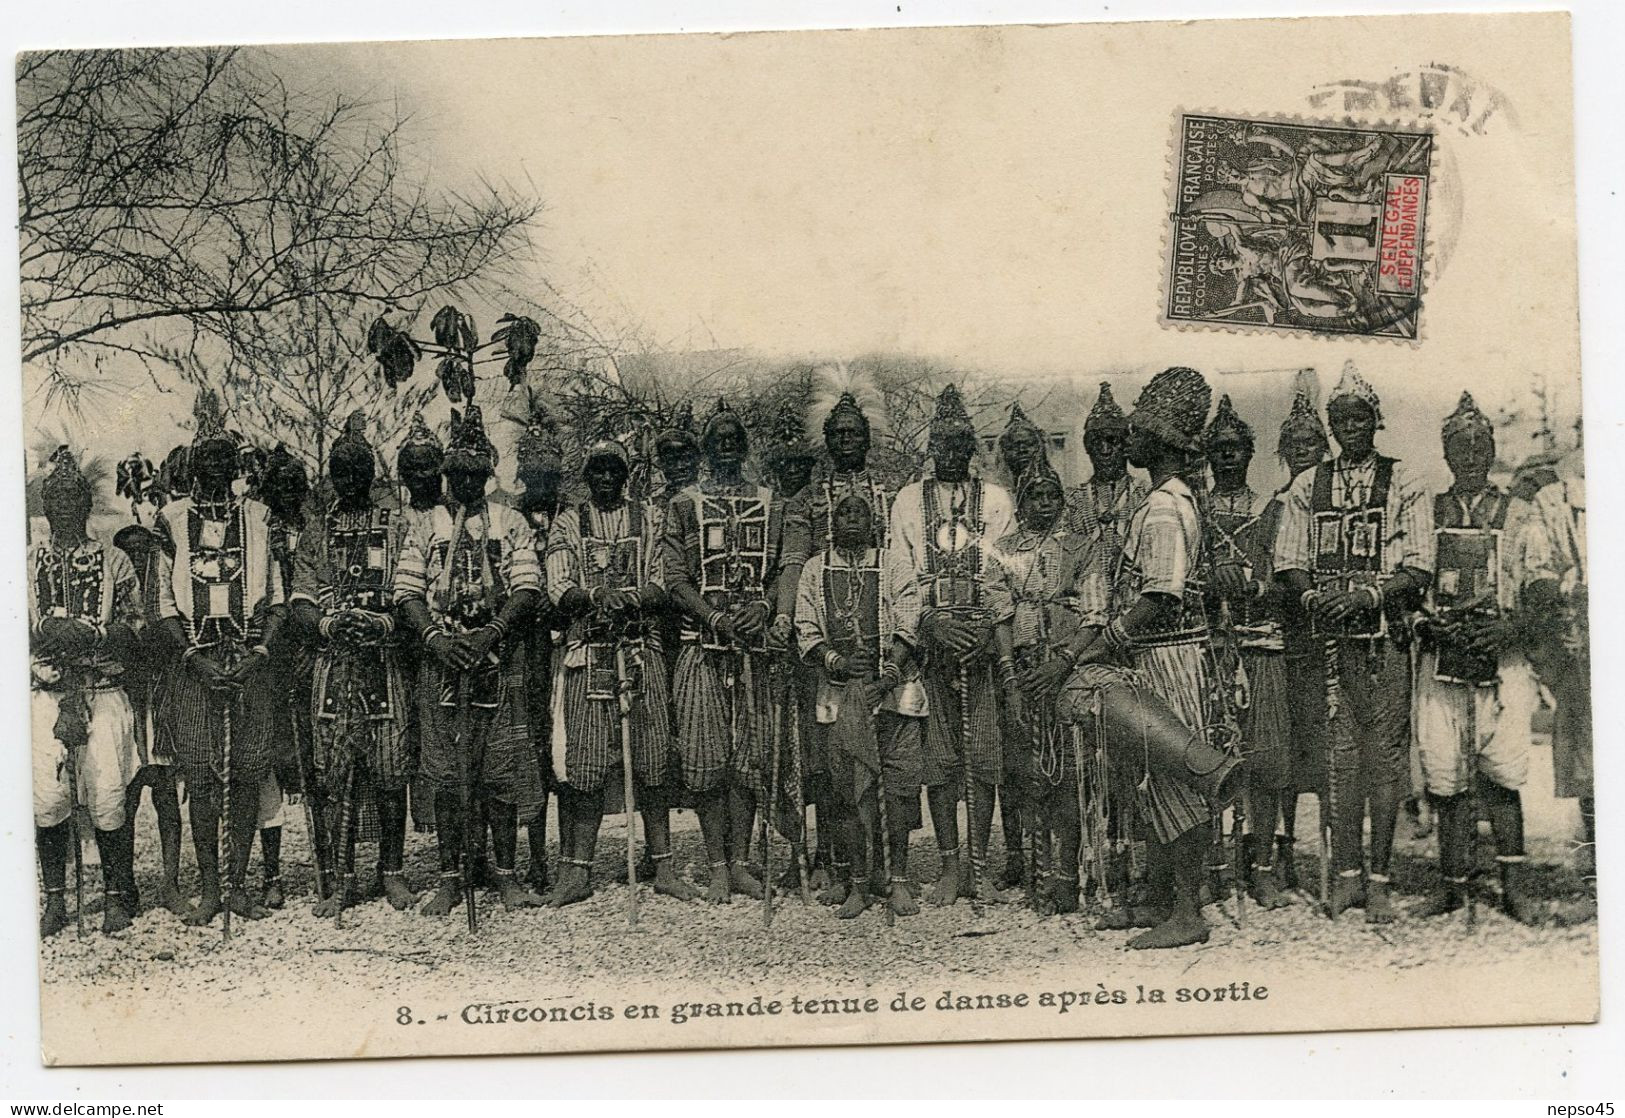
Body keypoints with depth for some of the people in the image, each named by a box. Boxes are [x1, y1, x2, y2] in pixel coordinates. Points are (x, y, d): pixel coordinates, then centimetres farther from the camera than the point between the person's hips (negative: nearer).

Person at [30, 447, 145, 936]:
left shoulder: (114, 562, 10)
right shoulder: (28, 564, 13)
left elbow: (135, 631, 4)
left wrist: (88, 637, -12)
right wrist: (48, 633, -10)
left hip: (104, 692, -1)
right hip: (46, 692, 1)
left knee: (107, 797, -8)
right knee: (48, 795, -10)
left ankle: (116, 896, 5)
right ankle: (55, 898, 3)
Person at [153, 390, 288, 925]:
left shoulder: (258, 517, 10)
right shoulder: (173, 520, 8)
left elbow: (277, 597, 9)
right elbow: (166, 603, 6)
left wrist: (260, 651, -6)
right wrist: (195, 655, -7)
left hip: (251, 659, 1)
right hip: (197, 660, -1)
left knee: (249, 771, 0)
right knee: (201, 774, -3)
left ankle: (239, 884, 9)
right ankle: (208, 888, 5)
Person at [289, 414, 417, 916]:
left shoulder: (396, 526, 8)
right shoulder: (317, 535, 15)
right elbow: (300, 599, 7)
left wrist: (388, 622, -17)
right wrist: (325, 623, -14)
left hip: (386, 662, -2)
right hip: (333, 663, 2)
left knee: (390, 771, -1)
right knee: (337, 774, 1)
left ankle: (393, 871, 11)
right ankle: (343, 879, 7)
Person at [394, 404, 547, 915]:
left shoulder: (511, 524, 9)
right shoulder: (427, 527, 11)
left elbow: (527, 588, -1)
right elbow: (406, 591, 4)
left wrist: (491, 634, -16)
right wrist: (435, 637, -13)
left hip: (498, 658, -1)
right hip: (441, 661, 1)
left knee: (501, 771, 0)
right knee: (445, 772, 1)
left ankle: (506, 875, 8)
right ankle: (450, 878, 8)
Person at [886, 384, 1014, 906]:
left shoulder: (996, 500, 12)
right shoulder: (908, 500, 12)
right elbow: (902, 573, 5)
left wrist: (988, 627, -10)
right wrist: (934, 622, -9)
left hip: (986, 635, 0)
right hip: (928, 636, 0)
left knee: (983, 754, -3)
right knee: (937, 755, -1)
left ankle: (980, 866, 3)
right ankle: (950, 867, 6)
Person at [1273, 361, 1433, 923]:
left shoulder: (1403, 484, 4)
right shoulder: (1308, 486, 12)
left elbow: (1418, 570, -3)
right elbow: (1289, 565, 10)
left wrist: (1366, 595, -17)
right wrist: (1314, 597, -10)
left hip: (1386, 636, -2)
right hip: (1328, 638, 2)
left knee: (1385, 754, -1)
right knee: (1339, 755, 3)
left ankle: (1378, 879, 5)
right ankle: (1346, 875, 10)